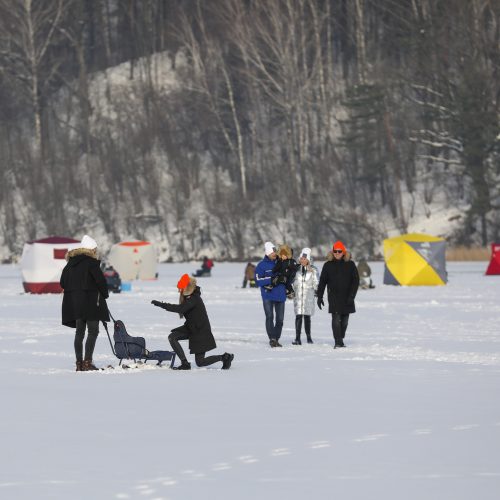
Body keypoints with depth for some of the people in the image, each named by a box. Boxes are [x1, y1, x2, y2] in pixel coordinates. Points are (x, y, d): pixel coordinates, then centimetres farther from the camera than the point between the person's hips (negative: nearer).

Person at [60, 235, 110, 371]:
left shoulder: (71, 262, 11)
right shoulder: (91, 262, -11)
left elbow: (63, 282, 13)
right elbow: (100, 280, -14)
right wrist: (104, 294, 2)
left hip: (73, 302, 7)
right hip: (89, 302, -7)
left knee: (79, 332, 12)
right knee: (93, 331, -4)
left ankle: (79, 363, 10)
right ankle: (87, 362, -13)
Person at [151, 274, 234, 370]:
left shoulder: (193, 299, -26)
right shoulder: (188, 297, 3)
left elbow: (180, 309, -39)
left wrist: (161, 304, -39)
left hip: (201, 332, -9)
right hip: (191, 328, 9)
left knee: (200, 362, -4)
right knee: (172, 337, -9)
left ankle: (226, 357, 15)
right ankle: (185, 364, -4)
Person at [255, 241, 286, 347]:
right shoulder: (262, 265, -1)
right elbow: (258, 281, -10)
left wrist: (284, 279, -7)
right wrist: (271, 280, -20)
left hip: (280, 295, 4)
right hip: (268, 294, -4)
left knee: (280, 319, 4)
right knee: (270, 317, -12)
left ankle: (277, 338, 13)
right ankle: (272, 338, -13)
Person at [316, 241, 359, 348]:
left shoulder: (350, 264, 2)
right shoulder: (328, 265, 3)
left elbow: (356, 281, 0)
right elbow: (322, 282, 7)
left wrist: (351, 296, -10)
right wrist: (319, 297, 3)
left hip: (346, 298, 1)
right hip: (334, 298, -1)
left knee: (344, 320, 9)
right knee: (336, 319, -12)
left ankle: (341, 340, 23)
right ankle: (338, 341, -15)